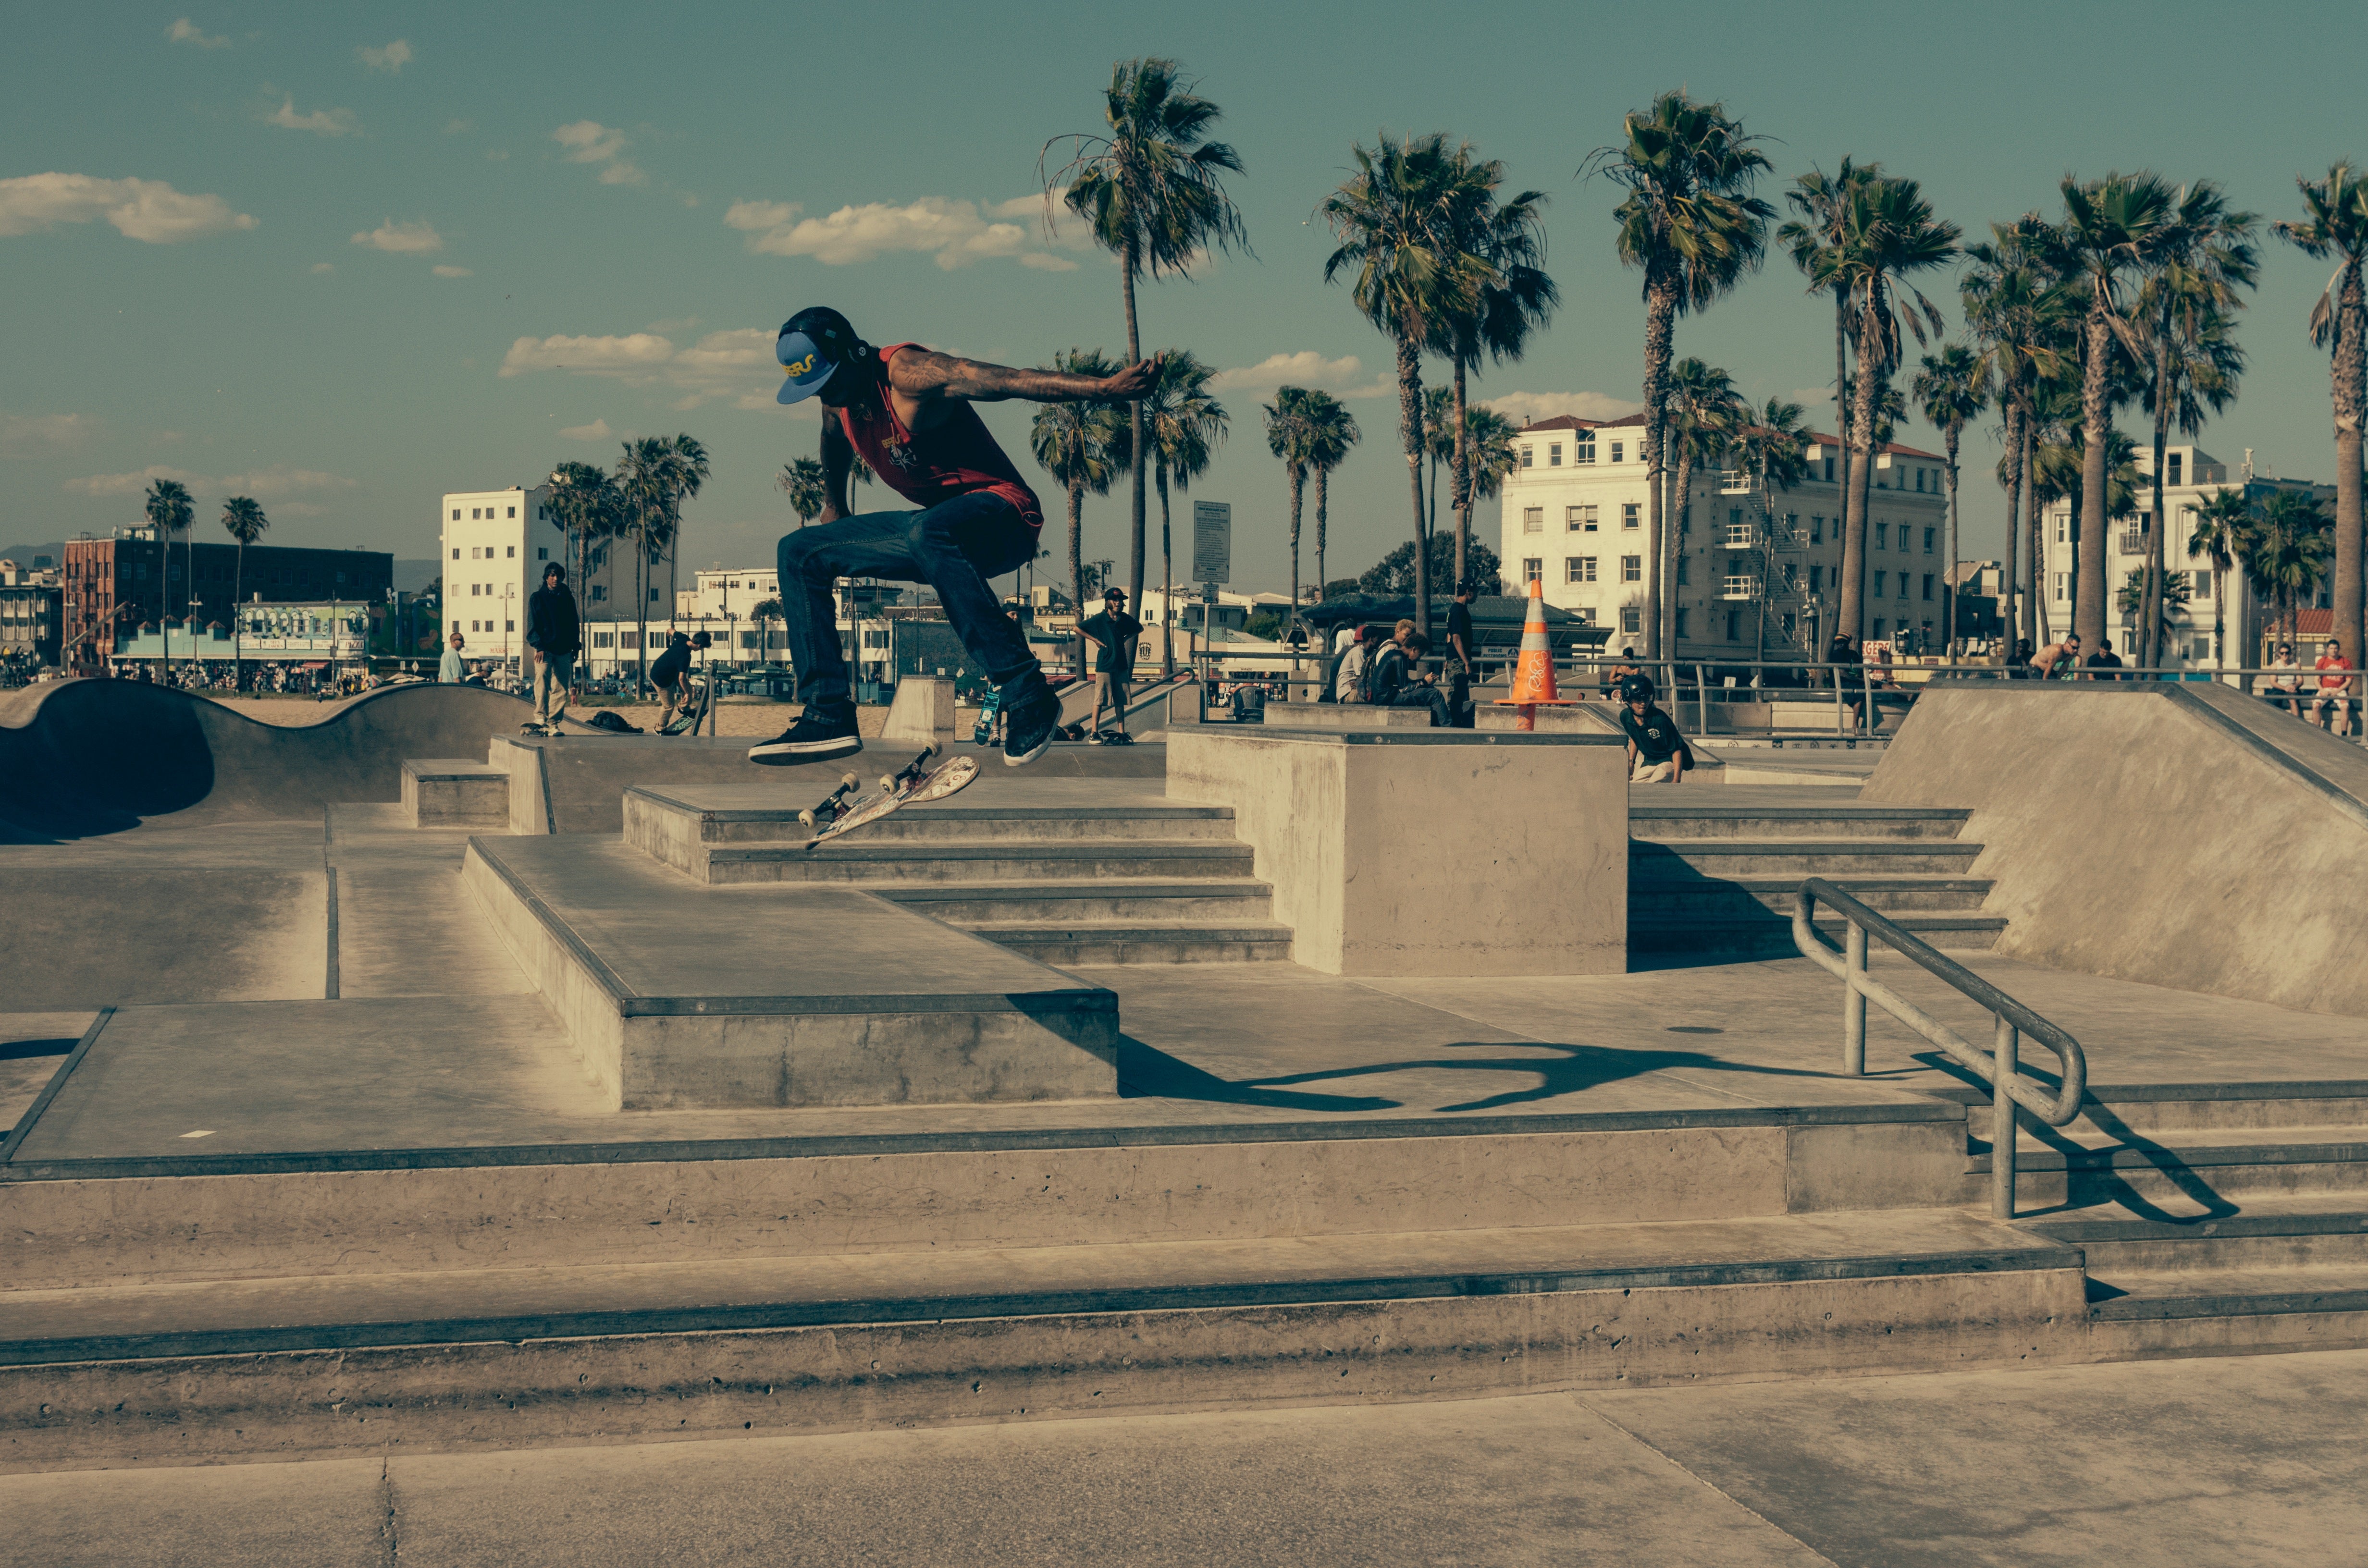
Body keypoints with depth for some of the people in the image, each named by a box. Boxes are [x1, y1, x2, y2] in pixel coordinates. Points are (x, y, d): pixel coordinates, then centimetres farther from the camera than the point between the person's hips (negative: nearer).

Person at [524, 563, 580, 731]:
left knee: (560, 689, 1)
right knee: (542, 680, -24)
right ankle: (540, 717, -30)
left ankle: (553, 723, 6)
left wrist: (575, 647, 9)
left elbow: (574, 625, 19)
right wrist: (539, 647, -14)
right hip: (545, 648, -4)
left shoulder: (568, 599, 13)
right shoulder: (538, 598, 3)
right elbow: (533, 625, -3)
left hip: (564, 651, 4)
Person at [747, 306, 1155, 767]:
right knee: (799, 553, 6)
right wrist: (834, 507, 45)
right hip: (935, 526, 9)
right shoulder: (838, 398, 5)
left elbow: (1007, 381, -33)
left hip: (1001, 514, -9)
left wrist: (1107, 387, -42)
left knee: (927, 534, -43)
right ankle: (828, 717, -1)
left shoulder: (907, 372, -21)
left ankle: (1028, 696, -39)